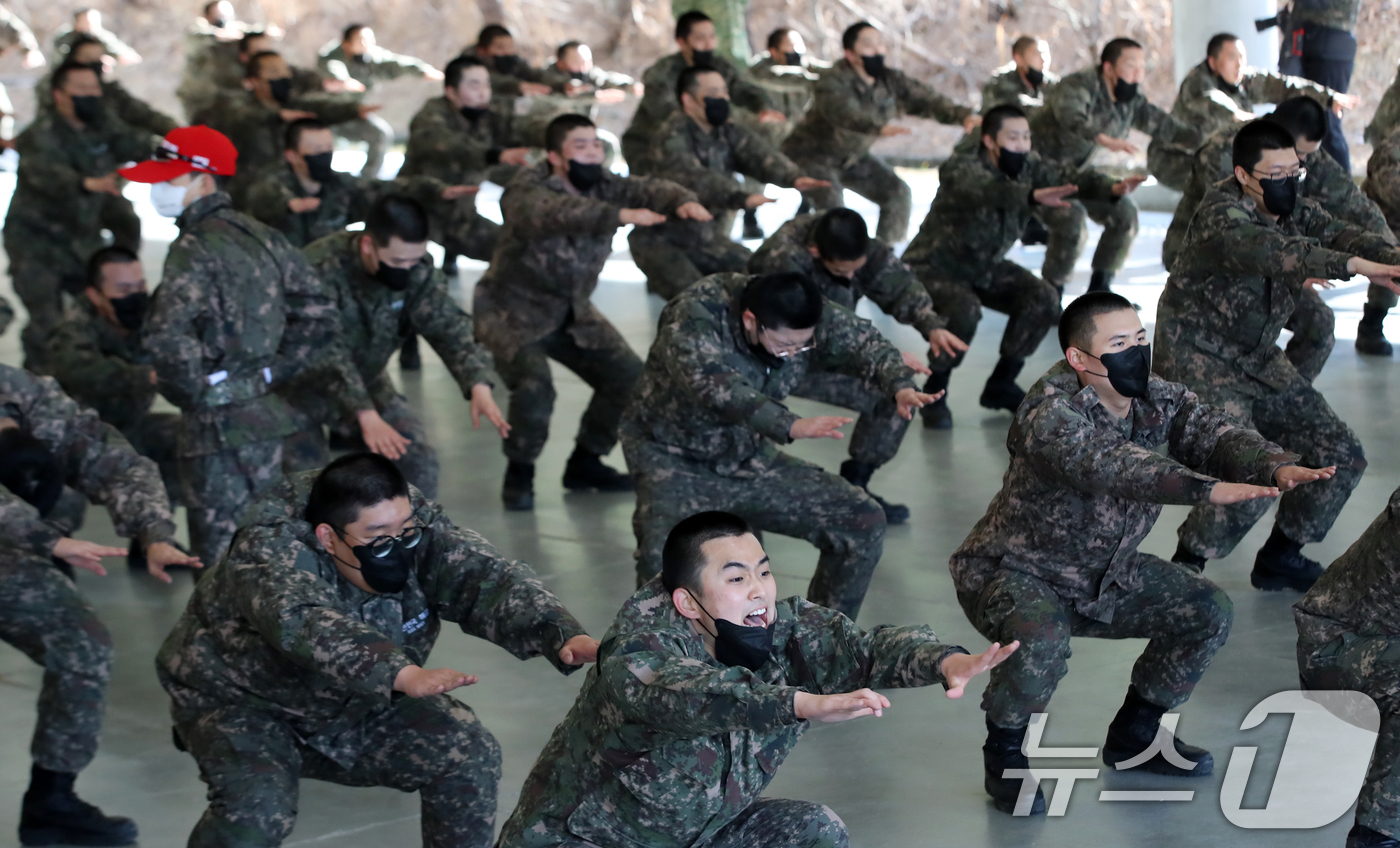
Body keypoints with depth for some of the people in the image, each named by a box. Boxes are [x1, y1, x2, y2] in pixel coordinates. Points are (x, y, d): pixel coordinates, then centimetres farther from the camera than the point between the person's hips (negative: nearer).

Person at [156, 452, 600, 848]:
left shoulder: (419, 529, -19)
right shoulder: (270, 550, -33)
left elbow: (489, 579, -30)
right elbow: (305, 625, -51)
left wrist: (563, 636, -50)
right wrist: (404, 674, -66)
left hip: (361, 704, 5)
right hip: (245, 701, -5)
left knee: (472, 754, -10)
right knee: (257, 806, -31)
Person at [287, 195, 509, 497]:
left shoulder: (416, 268, -16)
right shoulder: (321, 270, -34)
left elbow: (448, 325, -21)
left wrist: (479, 386, -39)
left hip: (366, 379, 5)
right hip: (304, 383, -5)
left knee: (418, 460, -3)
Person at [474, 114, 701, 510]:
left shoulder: (604, 186, -5)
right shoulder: (526, 192, -25)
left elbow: (646, 189, -20)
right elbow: (558, 212, -45)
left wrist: (682, 201, -43)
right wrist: (619, 215, -60)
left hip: (573, 311, 7)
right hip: (513, 311, -7)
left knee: (629, 377, 0)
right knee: (535, 385, -28)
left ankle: (585, 462, 20)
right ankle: (519, 473, -2)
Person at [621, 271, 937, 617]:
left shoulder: (812, 320, -12)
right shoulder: (694, 319, -30)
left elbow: (864, 343, -17)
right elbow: (716, 387, -44)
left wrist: (900, 387, -41)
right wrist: (791, 426, -58)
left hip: (748, 457, 6)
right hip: (677, 459, -6)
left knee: (864, 520, -1)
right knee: (661, 556, -34)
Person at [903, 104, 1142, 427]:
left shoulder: (1030, 166, -10)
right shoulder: (961, 168, -28)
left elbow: (1071, 177, -24)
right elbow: (989, 190, -50)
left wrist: (1111, 188, -45)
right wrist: (1032, 196, -69)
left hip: (985, 267, 7)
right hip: (935, 267, -7)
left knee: (1044, 299, -11)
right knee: (965, 311, -34)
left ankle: (1001, 385, 6)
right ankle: (934, 394, -11)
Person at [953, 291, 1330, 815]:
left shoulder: (1159, 400, -6)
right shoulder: (1050, 412, -29)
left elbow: (1209, 431, -19)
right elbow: (1109, 465, -45)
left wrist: (1277, 466, -41)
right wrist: (1208, 488, -57)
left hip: (1102, 575, 8)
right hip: (1012, 571, -8)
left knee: (1209, 611, 0)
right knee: (1042, 640, -37)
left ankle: (1135, 737, 19)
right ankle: (1004, 756, -8)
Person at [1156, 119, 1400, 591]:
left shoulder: (1295, 211, 2)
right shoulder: (1222, 214, -22)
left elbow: (1340, 235, -15)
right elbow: (1265, 249, -43)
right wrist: (1354, 266, -55)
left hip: (1259, 358, 8)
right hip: (1197, 358, -8)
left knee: (1341, 456, 6)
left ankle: (1280, 557, 23)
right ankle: (1184, 568, -2)